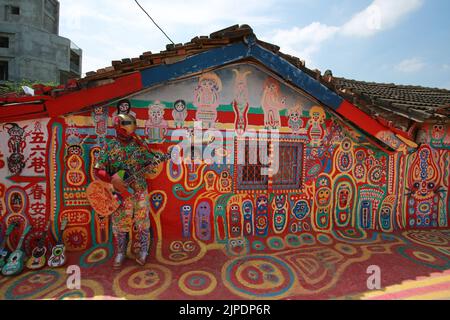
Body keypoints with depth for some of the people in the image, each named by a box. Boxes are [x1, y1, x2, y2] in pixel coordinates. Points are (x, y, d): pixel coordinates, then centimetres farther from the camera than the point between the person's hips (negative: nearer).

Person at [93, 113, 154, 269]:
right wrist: (113, 180, -23)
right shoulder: (109, 146, -5)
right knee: (120, 224, 12)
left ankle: (143, 251, 31)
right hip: (120, 193, 0)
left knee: (142, 222, 10)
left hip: (140, 192, 1)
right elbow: (98, 170, -7)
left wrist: (141, 145, -14)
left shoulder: (139, 144, -2)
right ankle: (120, 253, 33)